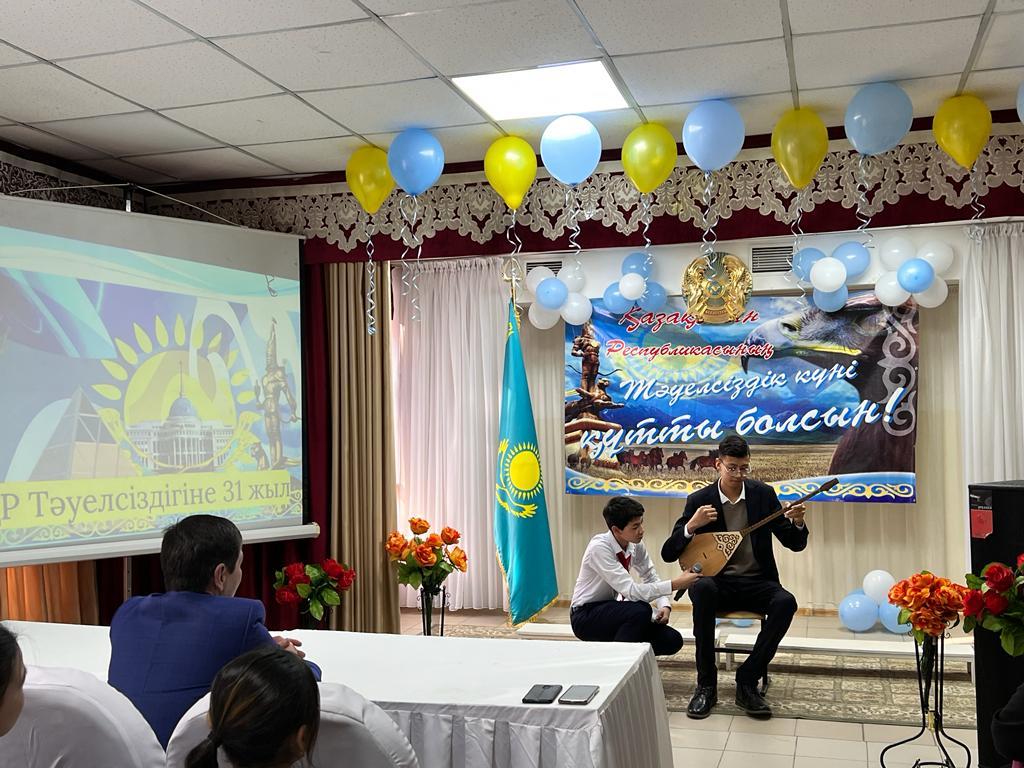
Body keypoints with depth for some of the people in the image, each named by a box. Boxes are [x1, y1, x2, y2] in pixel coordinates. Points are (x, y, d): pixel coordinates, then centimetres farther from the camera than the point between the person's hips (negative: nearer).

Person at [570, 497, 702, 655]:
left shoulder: (635, 545, -5)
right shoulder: (599, 547, -26)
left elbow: (651, 578, 6)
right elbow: (631, 591, -31)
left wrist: (665, 605, -13)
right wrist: (674, 585, -34)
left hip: (610, 610, 7)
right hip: (585, 617, -7)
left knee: (672, 640, -8)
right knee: (641, 610, -32)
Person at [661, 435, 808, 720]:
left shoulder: (763, 494, 2)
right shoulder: (699, 500, -3)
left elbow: (796, 544, 5)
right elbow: (668, 554, -7)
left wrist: (797, 523, -18)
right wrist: (692, 525, -26)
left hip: (756, 583, 2)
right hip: (718, 582, -1)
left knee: (785, 602, -31)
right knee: (702, 588, -37)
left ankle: (747, 680, -15)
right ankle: (706, 685, -23)